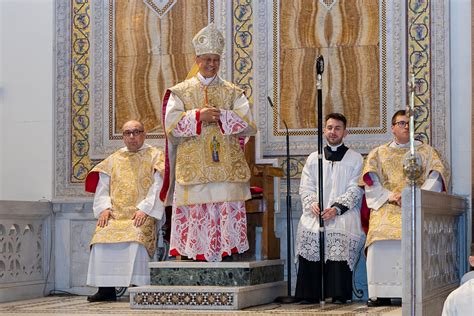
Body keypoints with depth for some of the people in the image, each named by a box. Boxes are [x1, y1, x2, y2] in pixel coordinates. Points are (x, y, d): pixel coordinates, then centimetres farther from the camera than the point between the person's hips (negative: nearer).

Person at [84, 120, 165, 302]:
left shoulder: (156, 156, 10)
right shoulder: (114, 159, 22)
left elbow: (158, 186, -2)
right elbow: (102, 188, 16)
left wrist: (144, 209, -15)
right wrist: (104, 208, -4)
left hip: (143, 214, -3)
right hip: (115, 213, 3)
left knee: (137, 237, -34)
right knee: (102, 237, -25)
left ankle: (137, 286, -30)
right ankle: (106, 288, -23)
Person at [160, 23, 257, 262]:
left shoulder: (233, 93, 13)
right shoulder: (181, 92, 11)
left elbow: (248, 125, 2)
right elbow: (172, 125, -1)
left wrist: (221, 116, -9)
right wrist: (198, 116, -12)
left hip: (226, 168, 1)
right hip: (193, 169, -1)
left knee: (226, 215, -6)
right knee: (194, 216, -6)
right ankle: (195, 256, -4)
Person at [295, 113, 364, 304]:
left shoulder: (355, 159, 12)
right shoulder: (313, 158, 22)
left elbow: (355, 189, 2)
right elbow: (305, 186, 14)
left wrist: (337, 208, -13)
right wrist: (312, 203, -8)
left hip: (343, 212, -2)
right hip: (316, 212, 2)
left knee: (340, 231, -32)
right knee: (307, 227, -27)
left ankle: (339, 294, -28)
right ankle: (310, 294, -23)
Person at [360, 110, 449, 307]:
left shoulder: (425, 151, 20)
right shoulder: (378, 153, 22)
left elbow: (437, 175, 6)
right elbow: (371, 181, 8)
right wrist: (389, 196, -9)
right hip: (386, 207, 1)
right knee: (380, 234, -28)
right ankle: (382, 293, -25)